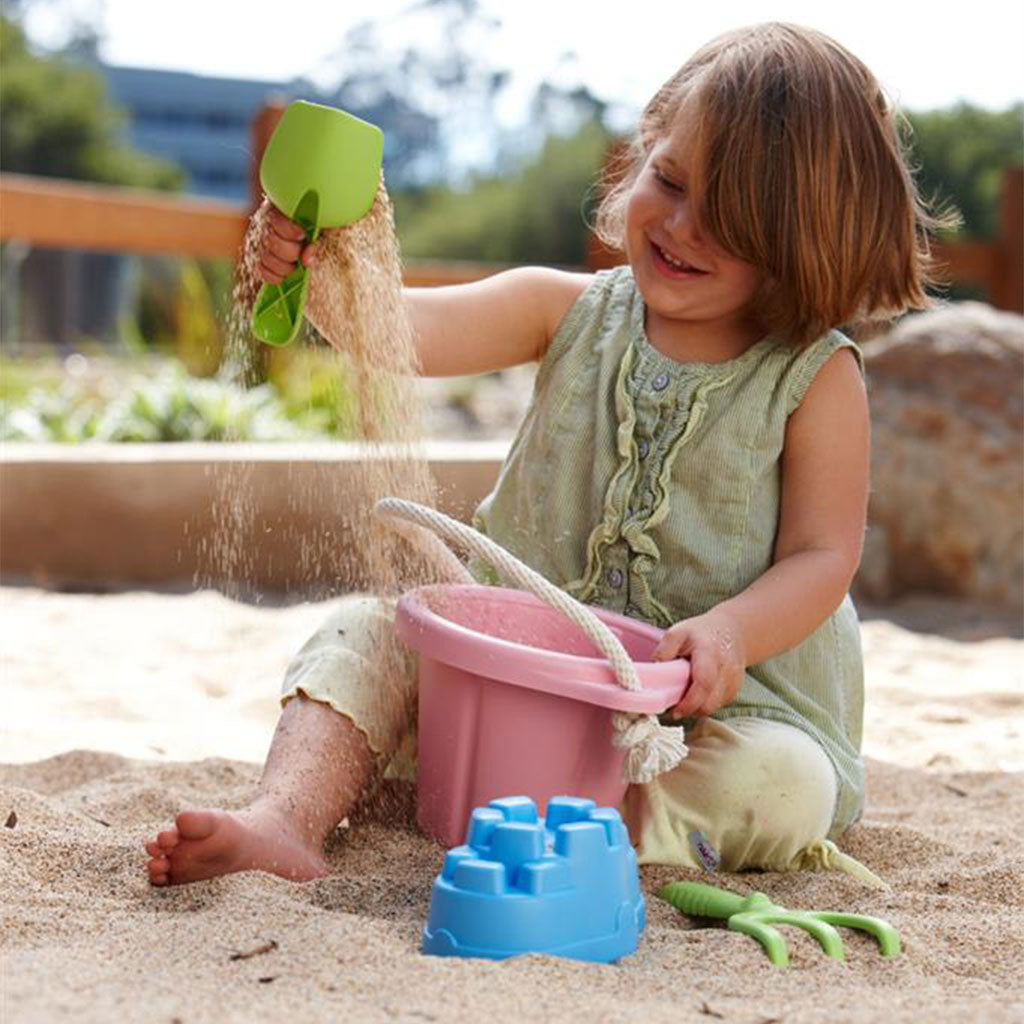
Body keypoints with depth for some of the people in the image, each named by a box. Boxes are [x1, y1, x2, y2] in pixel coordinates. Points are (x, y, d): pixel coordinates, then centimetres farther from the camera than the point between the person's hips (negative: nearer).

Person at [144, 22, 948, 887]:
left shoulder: (818, 381, -7)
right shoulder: (570, 313, 0)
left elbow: (823, 556, -9)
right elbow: (405, 329, -13)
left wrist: (730, 633, -29)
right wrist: (325, 271, -34)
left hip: (724, 692, -2)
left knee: (785, 785, -31)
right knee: (371, 629, -13)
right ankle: (286, 821, -29)